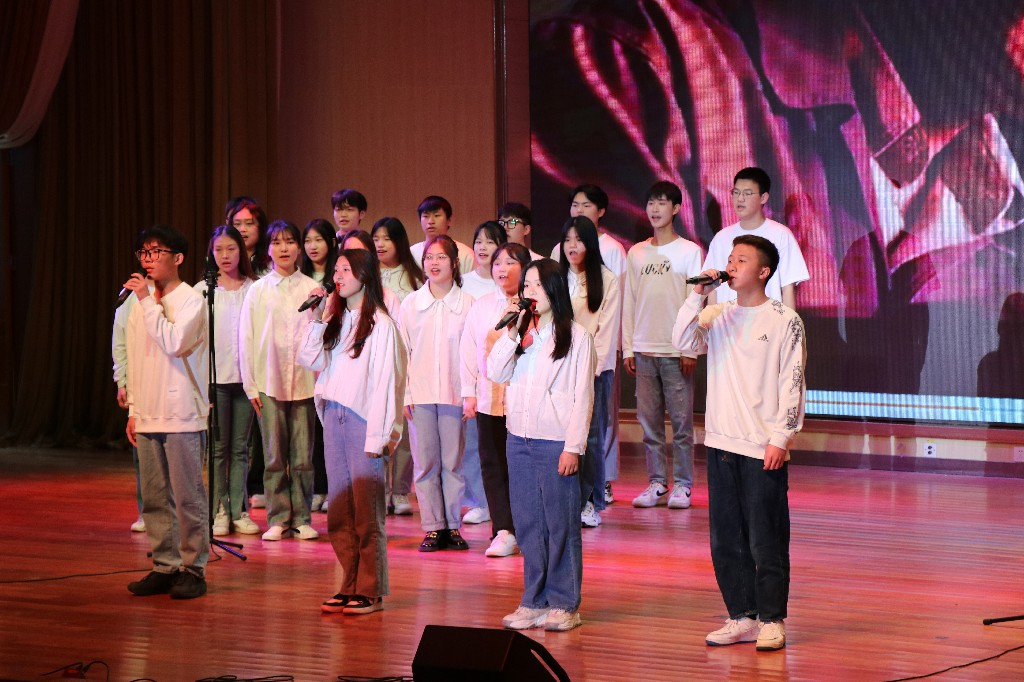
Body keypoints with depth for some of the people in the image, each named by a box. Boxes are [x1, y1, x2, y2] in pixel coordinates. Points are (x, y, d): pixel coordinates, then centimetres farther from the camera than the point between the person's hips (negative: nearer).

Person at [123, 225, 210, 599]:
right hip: (148, 415, 7)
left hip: (182, 414, -7)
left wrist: (148, 301, -17)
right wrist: (133, 409, 15)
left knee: (188, 495, -4)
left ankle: (193, 568, 2)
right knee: (154, 497, 8)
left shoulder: (191, 300, -6)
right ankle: (165, 566, 14)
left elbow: (173, 343, -22)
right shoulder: (140, 306, 14)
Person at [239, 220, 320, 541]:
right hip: (269, 381, 0)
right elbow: (246, 339, 6)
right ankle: (278, 518, 6)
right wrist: (250, 385, 2)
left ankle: (302, 518, 8)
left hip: (304, 381, 0)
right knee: (274, 454, 0)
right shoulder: (258, 290, 5)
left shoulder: (311, 289, 5)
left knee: (303, 454, 1)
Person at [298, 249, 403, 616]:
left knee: (367, 511, -3)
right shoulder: (335, 320, 14)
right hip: (334, 416, 7)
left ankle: (370, 591, 2)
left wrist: (377, 435, -14)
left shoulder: (380, 323, -8)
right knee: (339, 511, 8)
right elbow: (309, 359, 10)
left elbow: (384, 381, -10)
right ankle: (349, 587, 14)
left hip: (364, 420, -7)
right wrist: (316, 321, 0)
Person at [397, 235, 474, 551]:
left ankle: (453, 525, 10)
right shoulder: (411, 303, 5)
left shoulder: (467, 304, 0)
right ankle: (433, 527, 8)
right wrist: (404, 394, 1)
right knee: (425, 462, 2)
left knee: (454, 461, 2)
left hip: (455, 393, -1)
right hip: (421, 393, 1)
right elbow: (402, 352, 7)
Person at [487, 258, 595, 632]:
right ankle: (534, 601, 16)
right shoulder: (519, 332, 12)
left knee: (561, 524, -1)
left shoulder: (575, 336, -4)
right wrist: (512, 332, -8)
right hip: (519, 437, 5)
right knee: (528, 524, 9)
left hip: (556, 442, -5)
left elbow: (582, 396, -6)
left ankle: (564, 604, 6)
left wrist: (573, 447, -11)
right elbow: (495, 373, 1)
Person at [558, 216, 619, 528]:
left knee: (591, 436, -4)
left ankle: (589, 503, 3)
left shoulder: (607, 281, 1)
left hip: (595, 367, -2)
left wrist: (592, 368, -8)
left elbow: (607, 329, -2)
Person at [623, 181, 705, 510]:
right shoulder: (636, 253, 12)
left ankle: (682, 485, 1)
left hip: (676, 350, -4)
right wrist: (628, 349, 8)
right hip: (644, 350, 4)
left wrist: (690, 349, -8)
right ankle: (657, 483, 9)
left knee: (681, 420, -3)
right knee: (649, 420, 4)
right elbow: (629, 302, 13)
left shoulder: (690, 252, 1)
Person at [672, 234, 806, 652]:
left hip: (764, 448, -5)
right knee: (726, 540, 8)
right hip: (721, 444, 5)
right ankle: (742, 617, 16)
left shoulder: (784, 321, -2)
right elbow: (683, 342, -5)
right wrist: (698, 296, -10)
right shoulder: (716, 317, 11)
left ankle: (771, 621, 5)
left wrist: (780, 438, -11)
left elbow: (792, 384, -5)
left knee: (766, 540, -3)